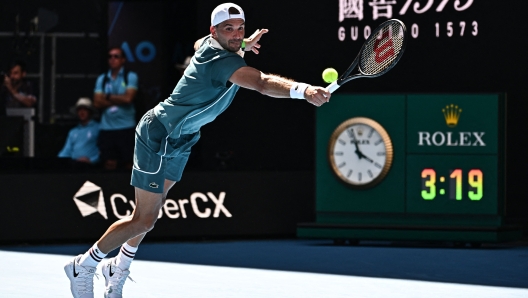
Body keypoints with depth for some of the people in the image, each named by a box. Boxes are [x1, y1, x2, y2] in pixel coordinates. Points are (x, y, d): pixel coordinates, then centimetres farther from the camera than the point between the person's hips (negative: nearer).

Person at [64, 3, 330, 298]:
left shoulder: (208, 43, -2)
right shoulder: (222, 60, -31)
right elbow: (263, 82, -50)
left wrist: (243, 45, 21)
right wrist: (304, 90, -65)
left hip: (179, 140, 10)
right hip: (158, 137, -10)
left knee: (150, 212, 21)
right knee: (144, 220, -7)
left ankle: (118, 269, 37)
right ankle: (83, 266, 9)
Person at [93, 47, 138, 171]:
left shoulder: (131, 76, 1)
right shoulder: (101, 79, 11)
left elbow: (128, 98, -12)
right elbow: (97, 102, 1)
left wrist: (108, 97, -1)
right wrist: (118, 100, -5)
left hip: (126, 127, -3)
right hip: (106, 128, 3)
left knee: (129, 164, -2)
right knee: (110, 165, 4)